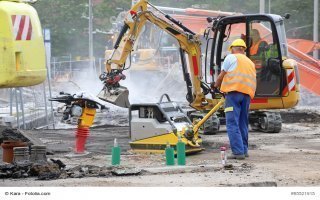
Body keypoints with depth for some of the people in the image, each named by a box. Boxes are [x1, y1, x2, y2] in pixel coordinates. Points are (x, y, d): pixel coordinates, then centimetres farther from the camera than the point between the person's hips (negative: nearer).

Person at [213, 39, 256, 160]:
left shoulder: (231, 58, 5)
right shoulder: (250, 62, 26)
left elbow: (222, 75, 5)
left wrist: (216, 86, 24)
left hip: (234, 92, -7)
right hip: (247, 94, 7)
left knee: (232, 124, -9)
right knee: (243, 124, 16)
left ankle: (238, 152, -18)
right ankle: (244, 150, 20)